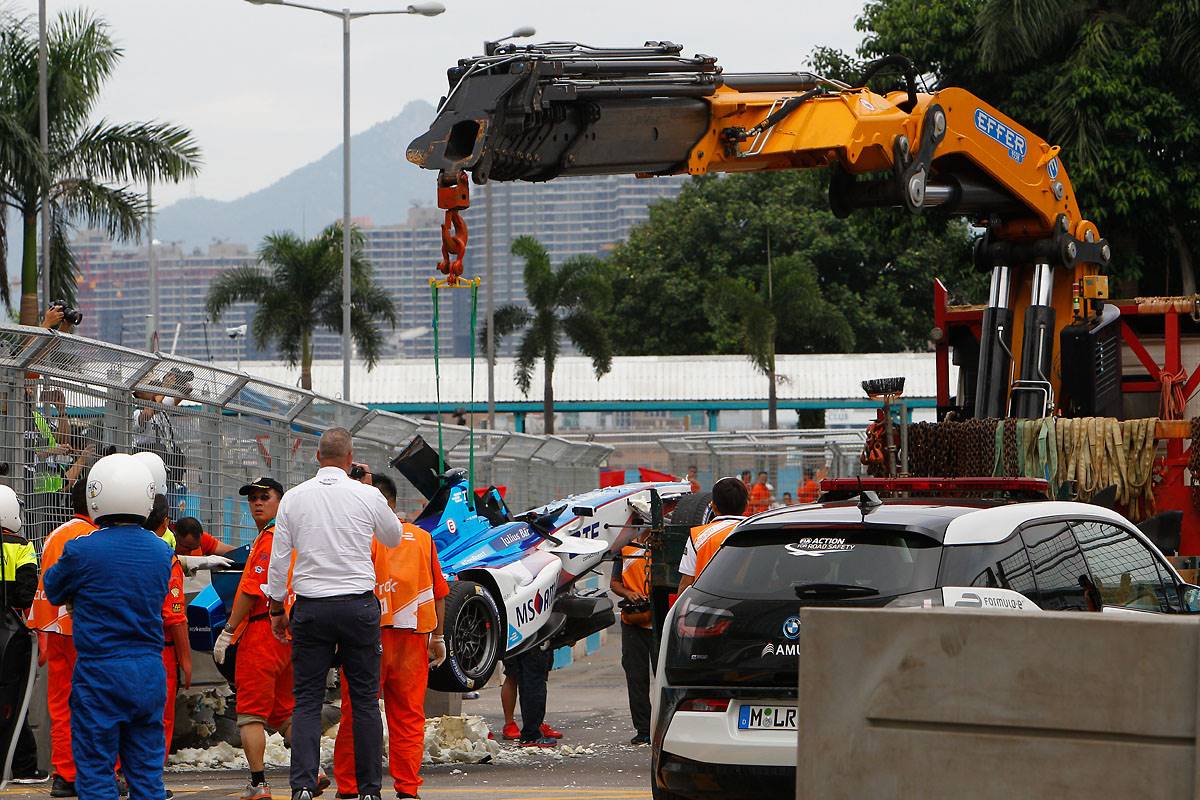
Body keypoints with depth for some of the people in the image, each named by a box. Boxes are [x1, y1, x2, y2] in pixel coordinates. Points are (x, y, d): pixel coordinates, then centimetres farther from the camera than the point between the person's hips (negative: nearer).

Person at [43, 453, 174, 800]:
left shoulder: (82, 550, -13)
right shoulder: (161, 551, 3)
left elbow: (53, 590, 4)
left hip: (100, 673, -5)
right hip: (150, 673, 5)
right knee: (147, 772, 11)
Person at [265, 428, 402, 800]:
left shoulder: (294, 497, 0)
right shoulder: (367, 496, -2)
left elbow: (279, 558, 1)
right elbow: (394, 538, 16)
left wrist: (276, 606, 12)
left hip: (311, 608, 1)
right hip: (359, 606, -1)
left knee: (307, 700, 2)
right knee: (365, 700, 7)